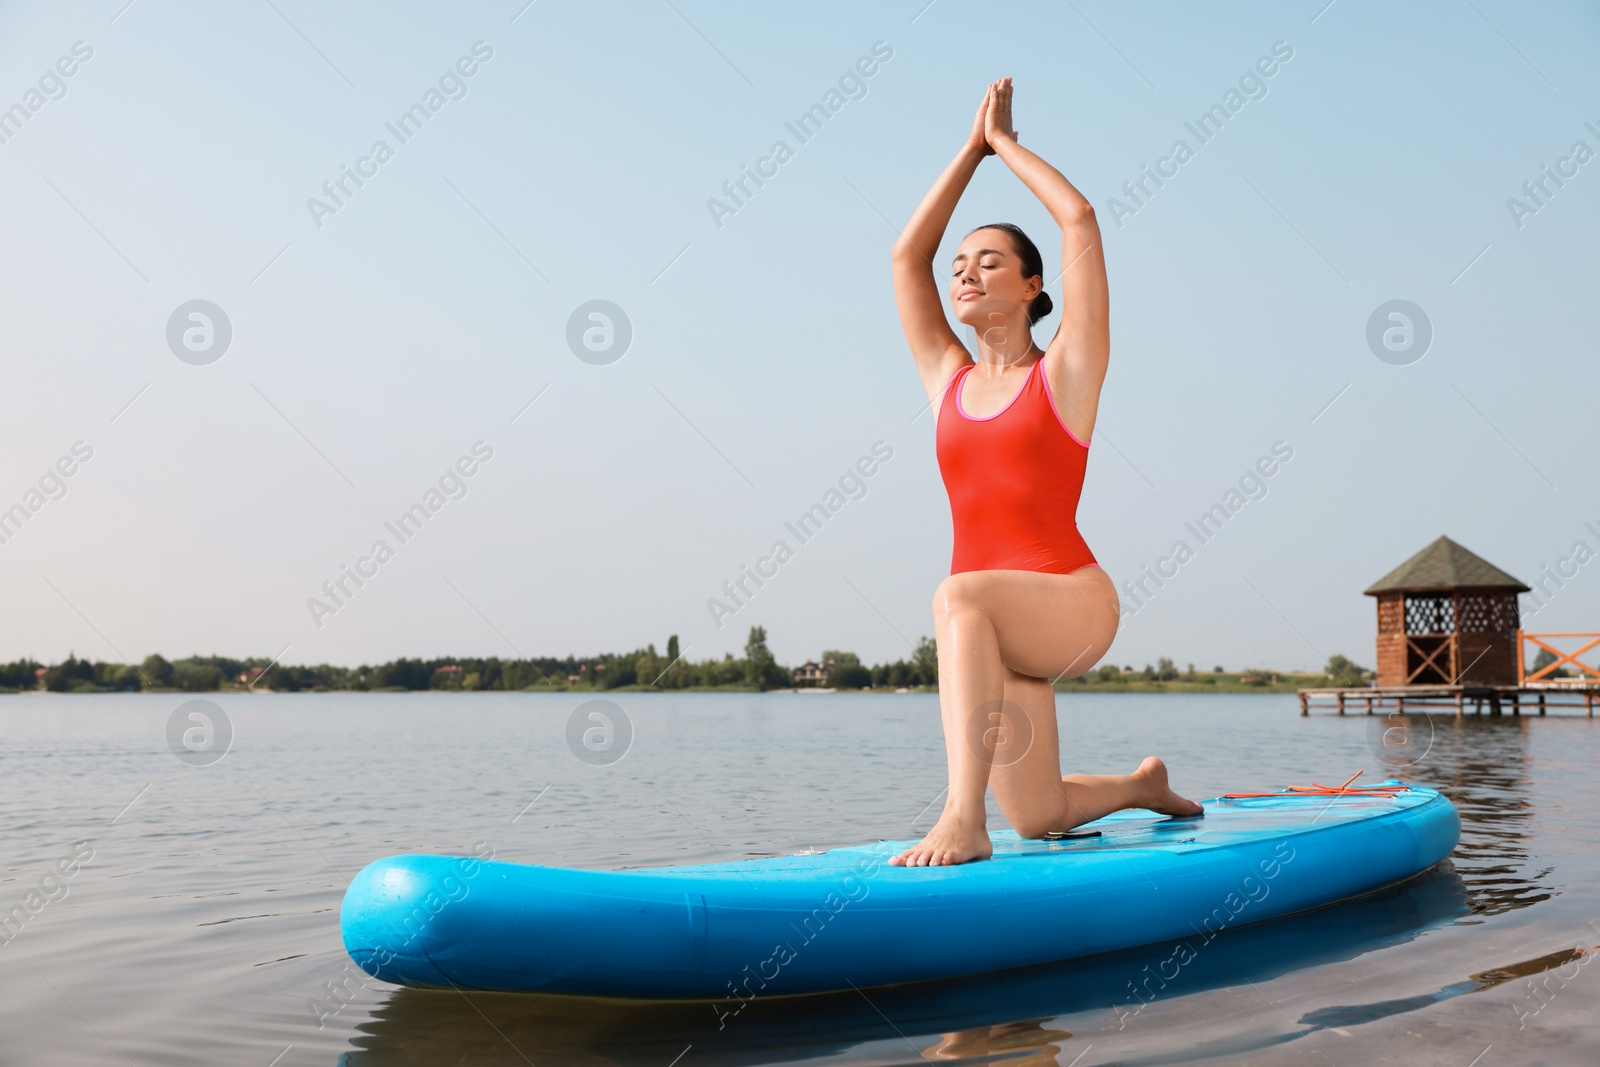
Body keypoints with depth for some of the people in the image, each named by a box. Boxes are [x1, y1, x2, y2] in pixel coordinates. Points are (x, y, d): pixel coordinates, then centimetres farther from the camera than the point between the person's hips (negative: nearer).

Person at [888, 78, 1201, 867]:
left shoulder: (1066, 372, 3)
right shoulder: (948, 381, 15)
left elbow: (1080, 220, -3)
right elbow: (906, 255, 14)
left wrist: (1006, 141, 10)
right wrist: (973, 146, 17)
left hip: (1071, 601, -6)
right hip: (999, 625, 6)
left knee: (959, 596, -38)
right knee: (1038, 819, 10)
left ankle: (962, 817, -42)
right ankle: (1143, 784, 42)